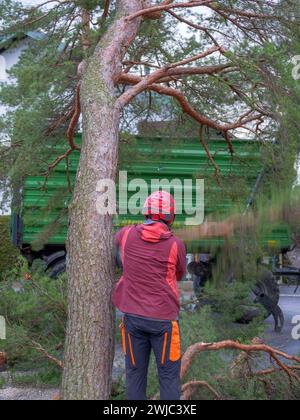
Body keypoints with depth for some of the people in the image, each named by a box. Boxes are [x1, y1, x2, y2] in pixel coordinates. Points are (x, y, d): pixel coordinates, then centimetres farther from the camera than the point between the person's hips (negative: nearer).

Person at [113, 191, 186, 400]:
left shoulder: (127, 234, -3)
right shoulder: (176, 244, -10)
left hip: (133, 317, 3)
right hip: (163, 319, -3)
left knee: (135, 373, 13)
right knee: (169, 375, 8)